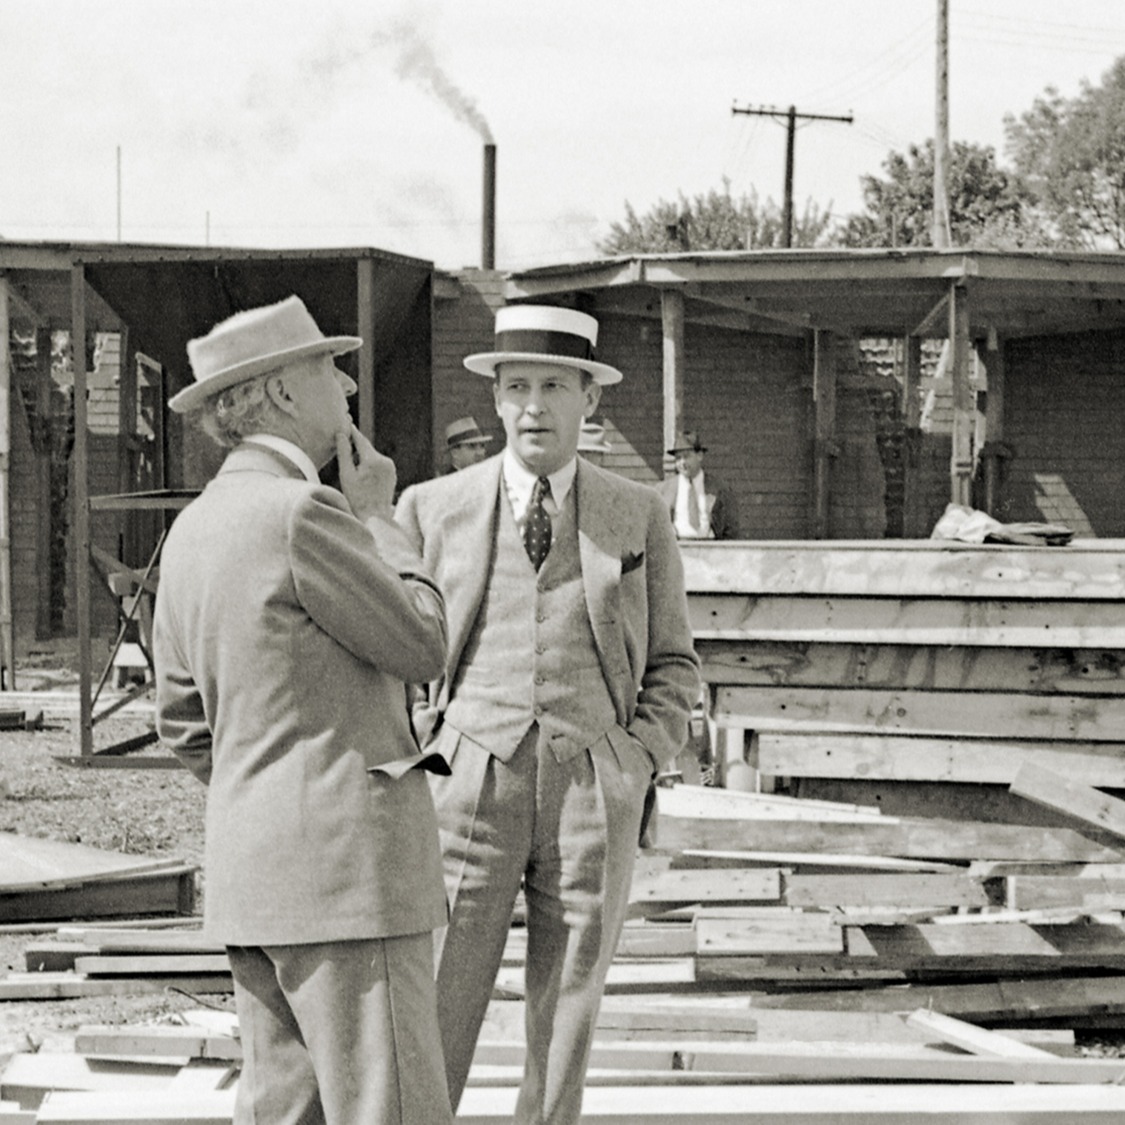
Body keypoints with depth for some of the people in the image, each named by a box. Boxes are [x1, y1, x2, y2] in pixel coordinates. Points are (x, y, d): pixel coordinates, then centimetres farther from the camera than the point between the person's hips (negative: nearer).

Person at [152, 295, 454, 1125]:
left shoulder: (194, 529, 13)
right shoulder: (302, 516, -15)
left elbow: (185, 722, 19)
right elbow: (422, 649, -7)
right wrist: (378, 518, 4)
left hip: (251, 869, 9)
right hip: (343, 868, -9)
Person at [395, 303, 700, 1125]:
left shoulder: (638, 517, 8)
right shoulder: (432, 508, 6)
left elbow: (673, 665, 12)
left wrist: (636, 763, -2)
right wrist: (426, 751, 0)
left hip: (593, 800, 1)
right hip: (468, 785, -1)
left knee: (567, 1018, 5)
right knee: (434, 1028, -5)